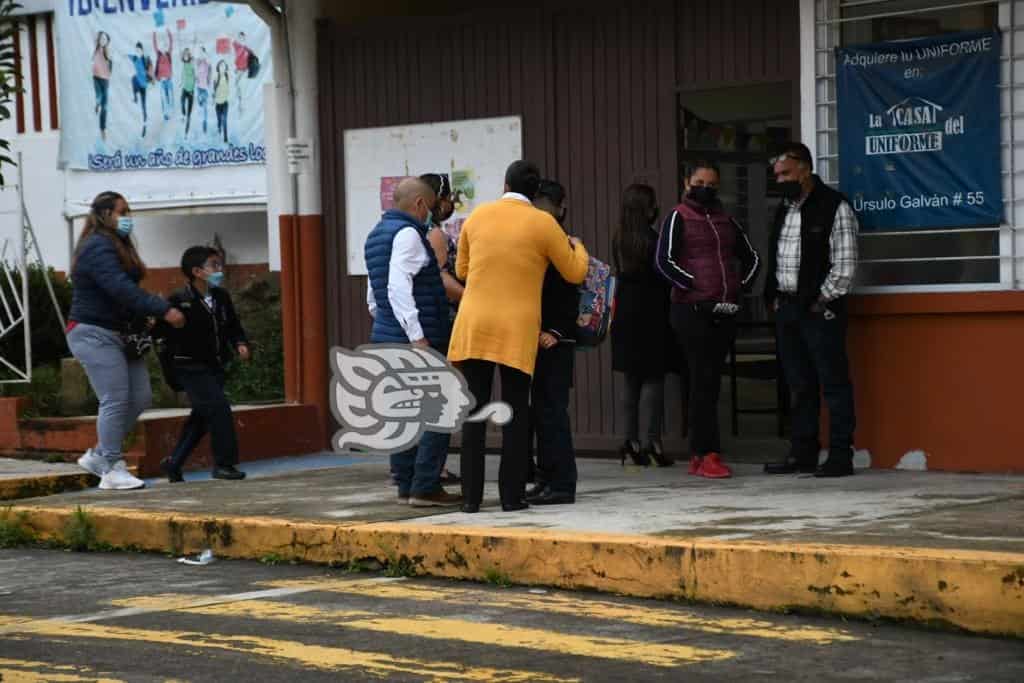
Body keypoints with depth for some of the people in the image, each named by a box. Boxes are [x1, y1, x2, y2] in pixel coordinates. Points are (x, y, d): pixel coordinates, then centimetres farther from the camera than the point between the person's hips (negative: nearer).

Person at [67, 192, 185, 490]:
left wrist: (145, 317, -1)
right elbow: (121, 289, -27)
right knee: (115, 400, -12)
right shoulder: (98, 248, -15)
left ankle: (98, 456, 17)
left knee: (140, 398, 7)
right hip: (94, 334, -10)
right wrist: (163, 310, -31)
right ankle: (112, 470, -7)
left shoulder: (117, 246, 19)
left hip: (120, 335, 10)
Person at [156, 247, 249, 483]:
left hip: (214, 366, 8)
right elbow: (162, 330, -16)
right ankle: (224, 463, -9)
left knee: (202, 417, 14)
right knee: (218, 406, -18)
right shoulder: (179, 301, -16)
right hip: (190, 367, -8)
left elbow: (233, 326, 13)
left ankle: (173, 463, 28)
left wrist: (240, 343, -3)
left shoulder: (221, 297, 4)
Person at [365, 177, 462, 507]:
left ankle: (406, 486, 12)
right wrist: (417, 337, -26)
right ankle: (425, 487, -9)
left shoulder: (376, 235, 18)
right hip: (419, 338, -10)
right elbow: (398, 288, -23)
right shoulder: (407, 234, -12)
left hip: (386, 338, 10)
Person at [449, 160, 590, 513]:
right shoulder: (543, 223, -3)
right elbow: (575, 273, 6)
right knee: (515, 412, 5)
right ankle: (511, 495, 4)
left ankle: (471, 496, 3)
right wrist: (578, 248, 27)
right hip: (517, 329, -2)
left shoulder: (477, 216, 6)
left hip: (474, 325, 2)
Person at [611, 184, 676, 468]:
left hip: (624, 316, 6)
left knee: (631, 380, 10)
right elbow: (662, 276, -10)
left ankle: (632, 442, 10)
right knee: (654, 379, -3)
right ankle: (654, 442, -6)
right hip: (651, 314, -6)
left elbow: (620, 273, 10)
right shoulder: (651, 239, -13)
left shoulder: (619, 240, 6)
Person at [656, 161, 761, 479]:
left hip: (725, 311, 6)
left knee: (711, 382, 7)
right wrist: (695, 287, -13)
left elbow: (752, 257, 26)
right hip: (693, 310, -6)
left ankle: (699, 455, 11)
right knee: (703, 380, -9)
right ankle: (709, 455, -9)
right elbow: (665, 261, -9)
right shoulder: (678, 218, 2)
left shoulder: (726, 221, 18)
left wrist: (742, 286, 10)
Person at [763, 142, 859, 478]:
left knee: (833, 383, -3)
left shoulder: (834, 207, -8)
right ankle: (803, 453, 17)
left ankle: (841, 456, -1)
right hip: (787, 308, 7)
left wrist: (821, 302, -14)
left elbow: (845, 266, -11)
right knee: (799, 385, 11)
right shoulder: (784, 210, 15)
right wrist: (773, 297, 8)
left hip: (819, 308, -7)